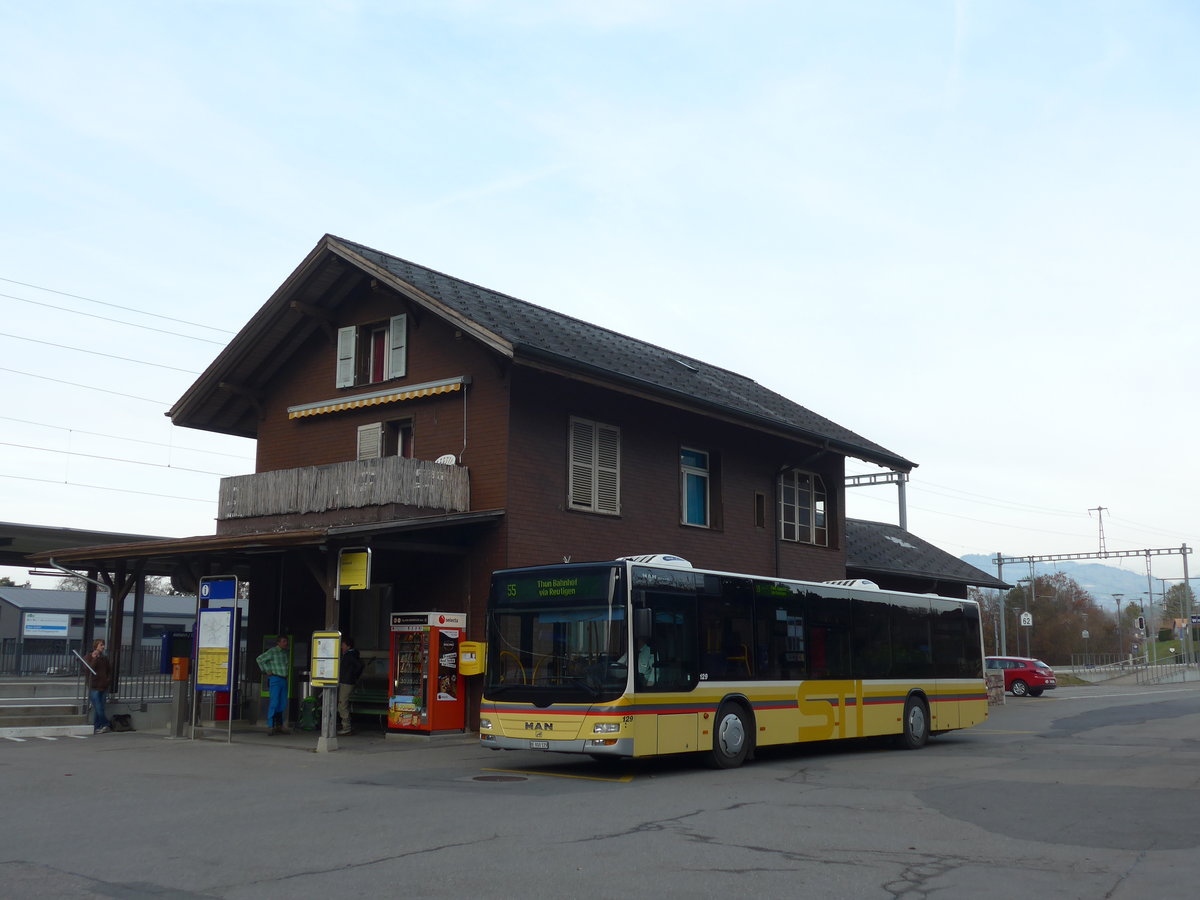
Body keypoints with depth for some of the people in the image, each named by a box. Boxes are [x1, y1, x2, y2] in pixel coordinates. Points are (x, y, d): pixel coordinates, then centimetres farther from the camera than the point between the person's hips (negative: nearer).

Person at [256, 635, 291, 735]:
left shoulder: (285, 652, 13)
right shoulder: (272, 651, -7)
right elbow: (259, 659, -9)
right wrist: (267, 671, -9)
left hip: (284, 680, 7)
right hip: (275, 679, -7)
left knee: (283, 704, 7)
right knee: (274, 703, -10)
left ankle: (279, 726, 13)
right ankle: (270, 726, -7)